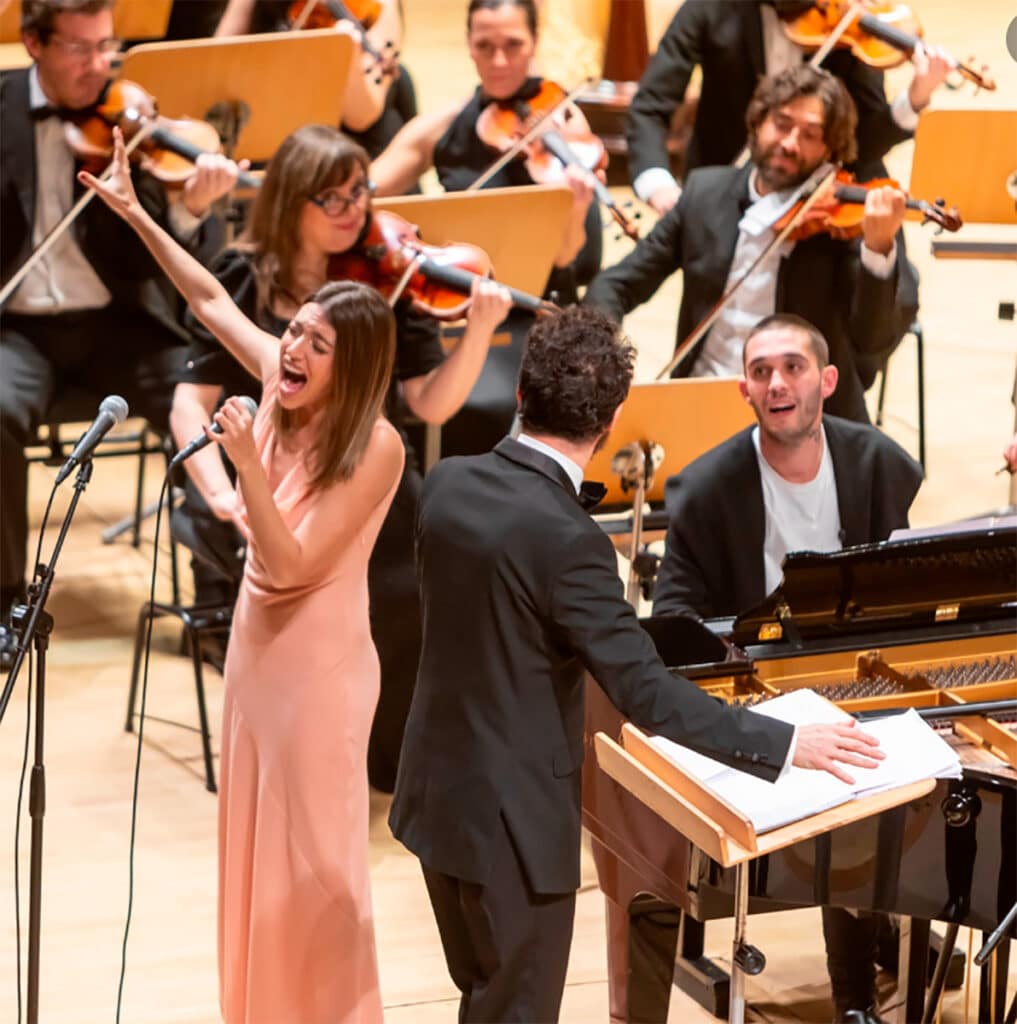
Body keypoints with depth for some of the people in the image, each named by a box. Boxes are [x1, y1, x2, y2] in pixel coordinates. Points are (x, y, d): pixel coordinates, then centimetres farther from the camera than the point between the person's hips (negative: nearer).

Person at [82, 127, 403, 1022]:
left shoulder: (375, 446, -23)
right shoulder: (279, 382, -4)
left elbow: (291, 563, -26)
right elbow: (212, 299, 11)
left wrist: (247, 464, -36)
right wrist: (136, 216, 6)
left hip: (319, 661, -7)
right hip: (257, 642, 7)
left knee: (312, 848, 4)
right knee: (253, 837, 18)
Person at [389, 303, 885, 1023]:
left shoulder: (446, 483, -3)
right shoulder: (566, 538, -26)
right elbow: (643, 691, -26)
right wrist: (784, 744, -22)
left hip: (437, 792, 8)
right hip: (513, 818, -7)